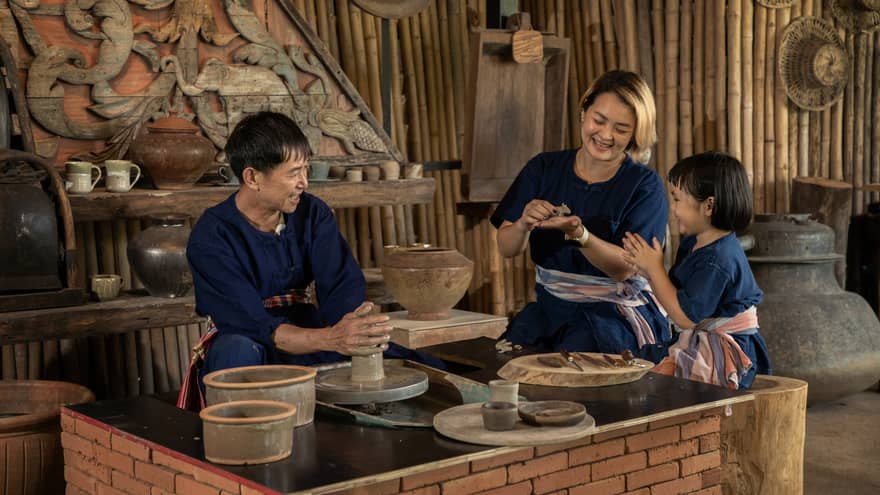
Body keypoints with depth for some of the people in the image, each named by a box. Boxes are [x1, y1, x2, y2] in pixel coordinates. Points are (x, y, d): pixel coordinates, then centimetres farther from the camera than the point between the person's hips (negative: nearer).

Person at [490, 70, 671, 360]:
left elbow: (625, 268, -14)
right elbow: (506, 249, -1)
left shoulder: (645, 185, -4)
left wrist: (577, 233, -30)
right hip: (549, 308, 3)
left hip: (617, 314, -3)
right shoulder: (544, 169, 5)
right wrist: (524, 225, -23)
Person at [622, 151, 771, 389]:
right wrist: (648, 270, -3)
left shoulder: (716, 261, -23)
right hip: (700, 347, 10)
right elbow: (675, 297, 12)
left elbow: (685, 317, -23)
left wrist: (655, 269, -16)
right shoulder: (692, 244, 8)